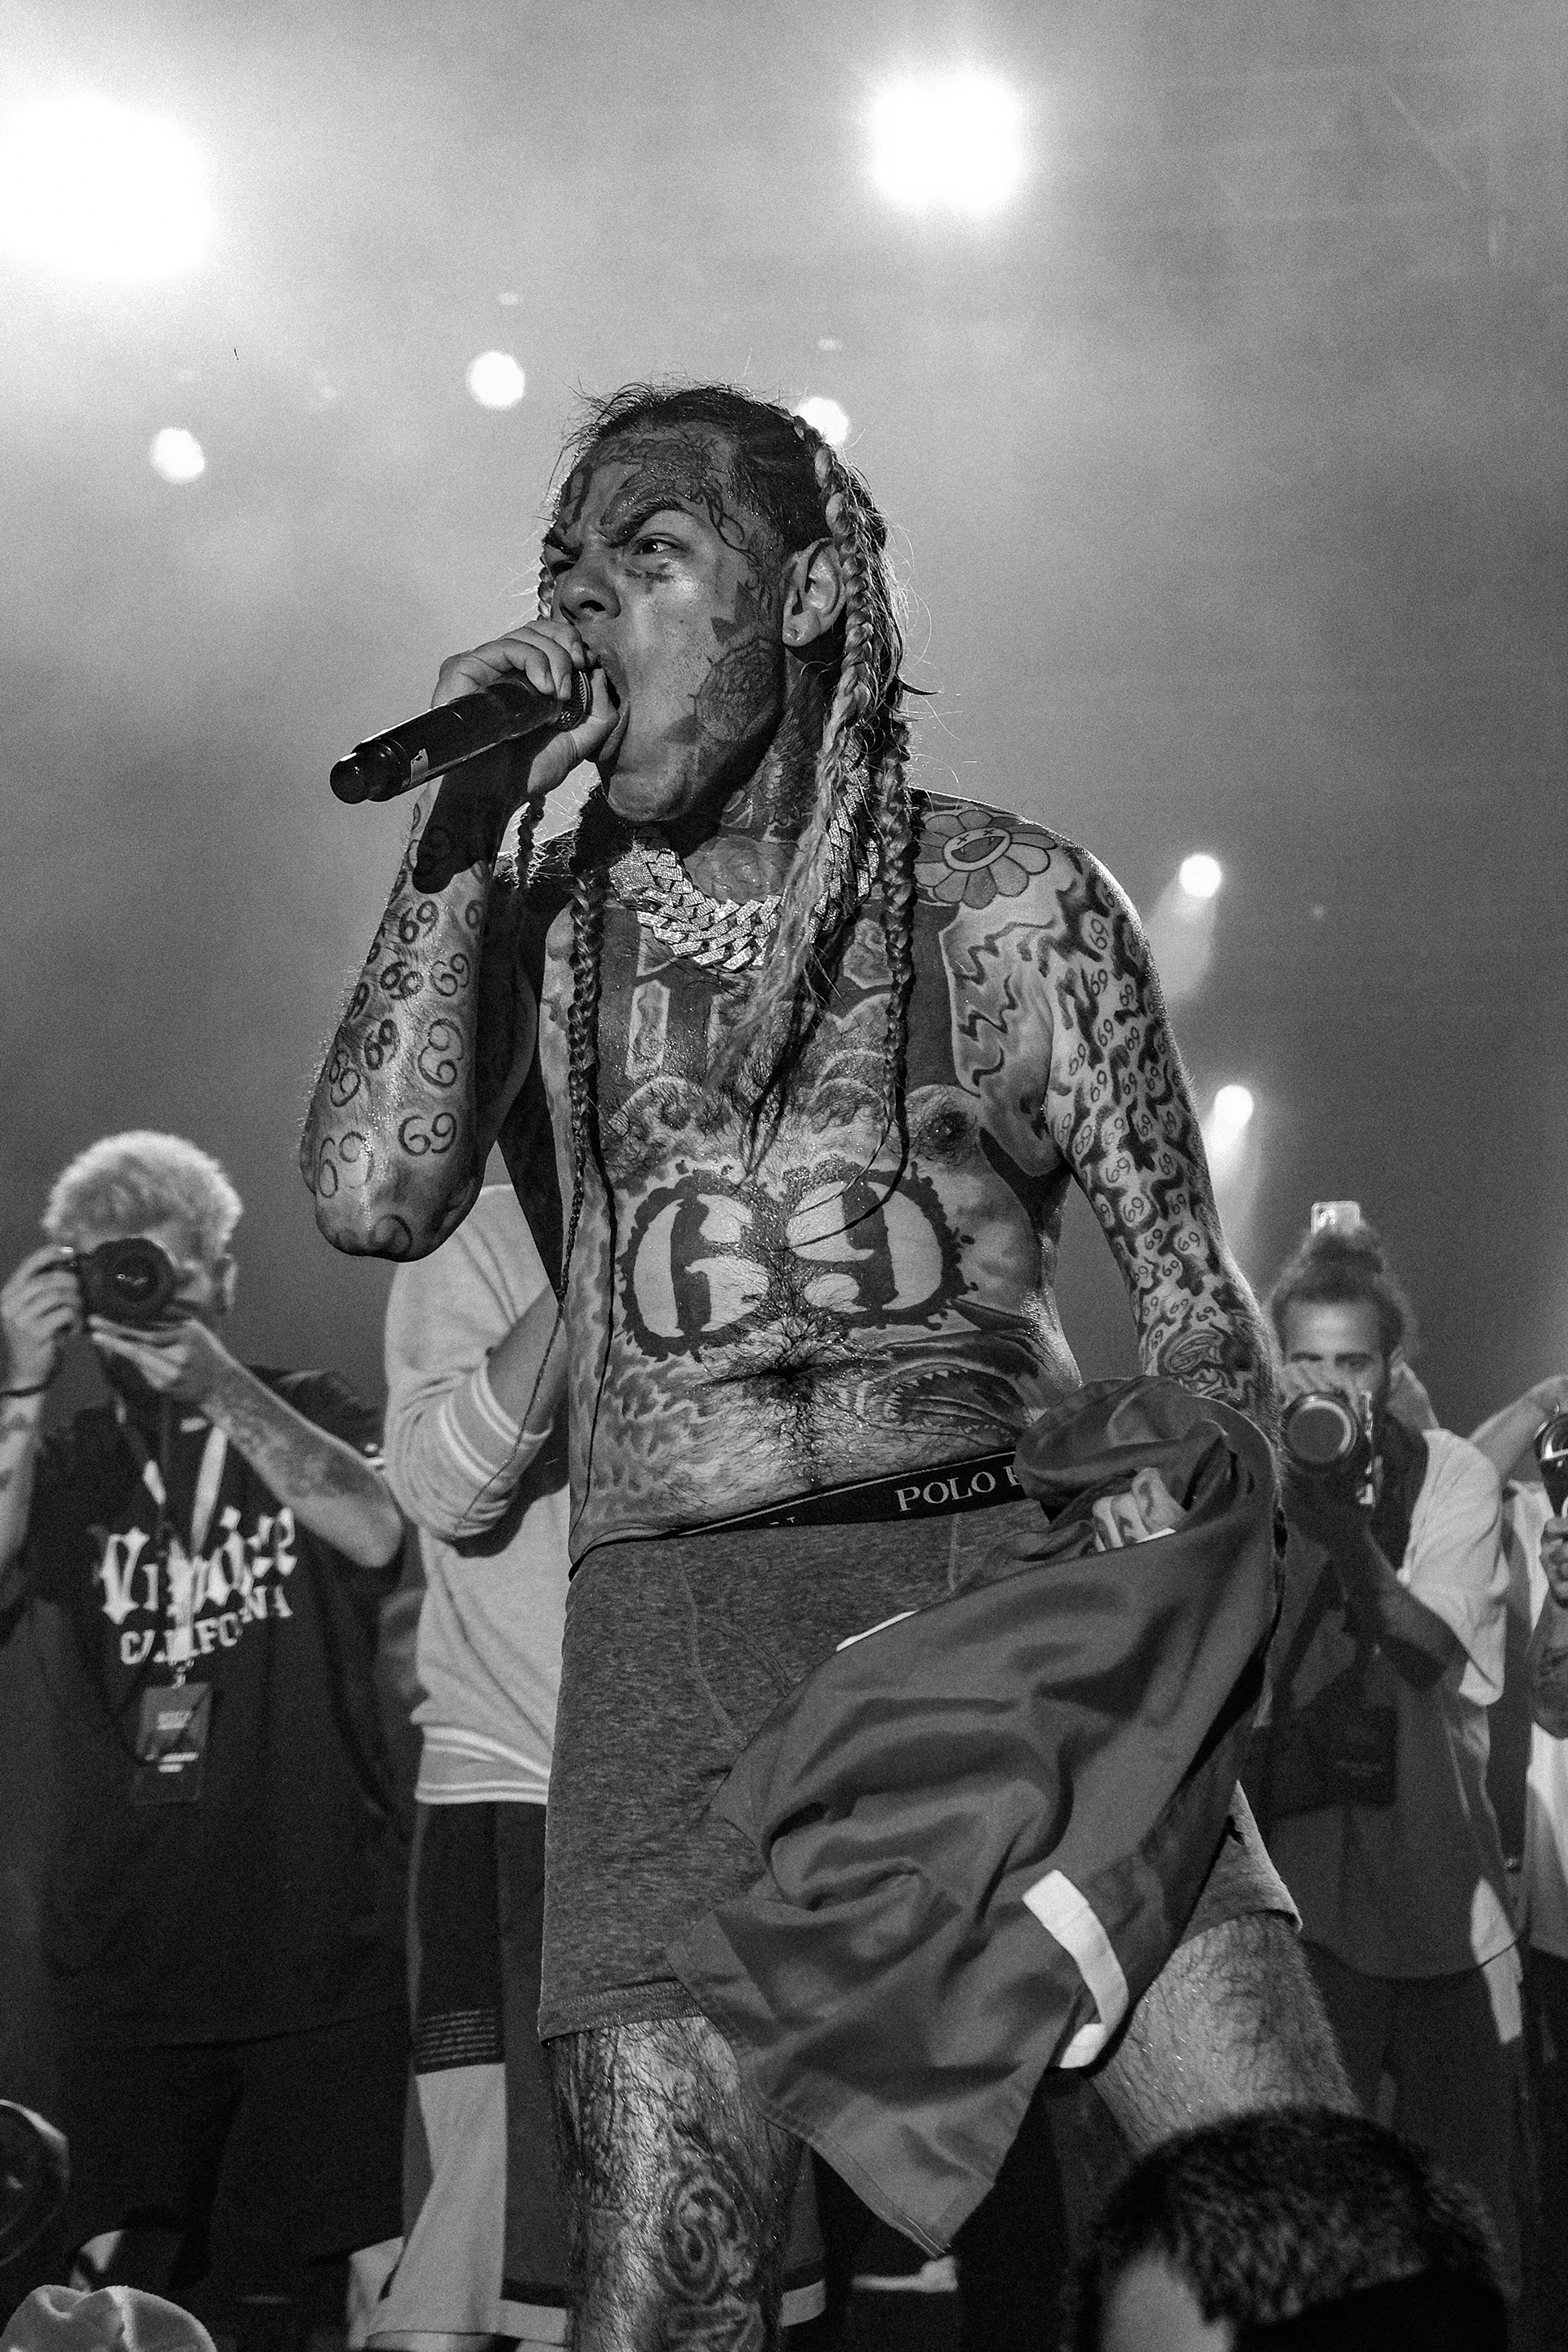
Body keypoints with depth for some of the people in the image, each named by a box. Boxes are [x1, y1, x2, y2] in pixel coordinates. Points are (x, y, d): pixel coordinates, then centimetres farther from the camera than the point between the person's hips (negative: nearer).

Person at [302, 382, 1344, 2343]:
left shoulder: (1009, 904, 8)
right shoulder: (533, 924, 13)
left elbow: (1189, 1308, 5)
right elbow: (373, 1198, -4)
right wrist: (464, 825, -2)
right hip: (679, 1620, 1)